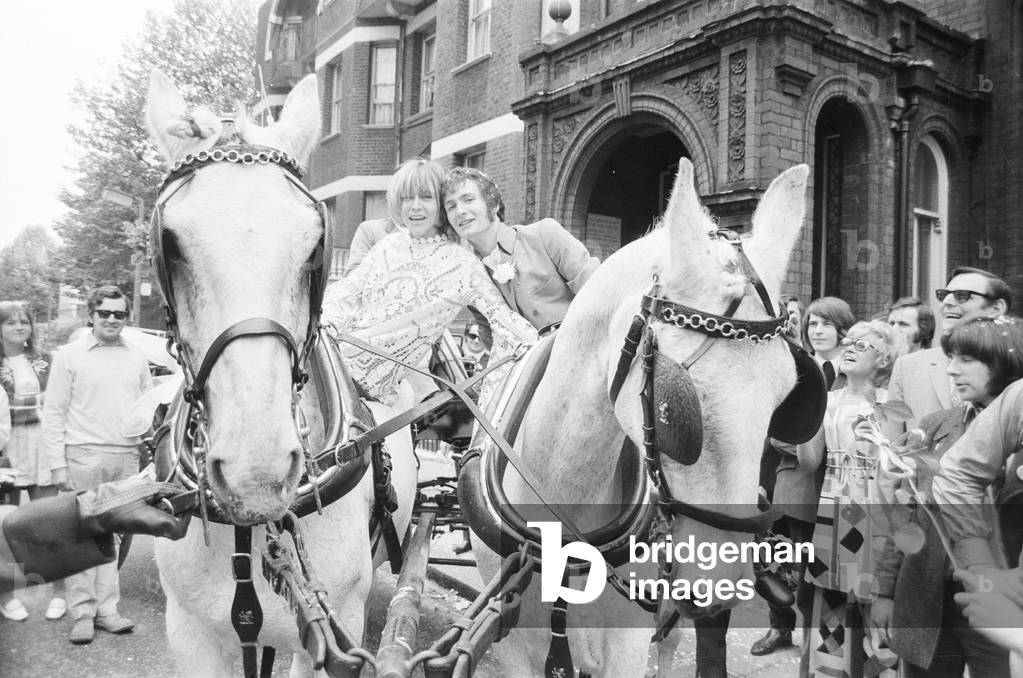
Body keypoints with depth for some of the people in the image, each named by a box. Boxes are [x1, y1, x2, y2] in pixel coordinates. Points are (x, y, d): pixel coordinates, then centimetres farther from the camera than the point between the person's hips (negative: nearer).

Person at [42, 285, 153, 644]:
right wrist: (56, 459, -6)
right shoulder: (70, 355, 2)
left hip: (127, 456, 3)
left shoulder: (137, 358, 12)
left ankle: (106, 607, 16)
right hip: (85, 455, -3)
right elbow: (54, 412, 0)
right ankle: (82, 612, 9)